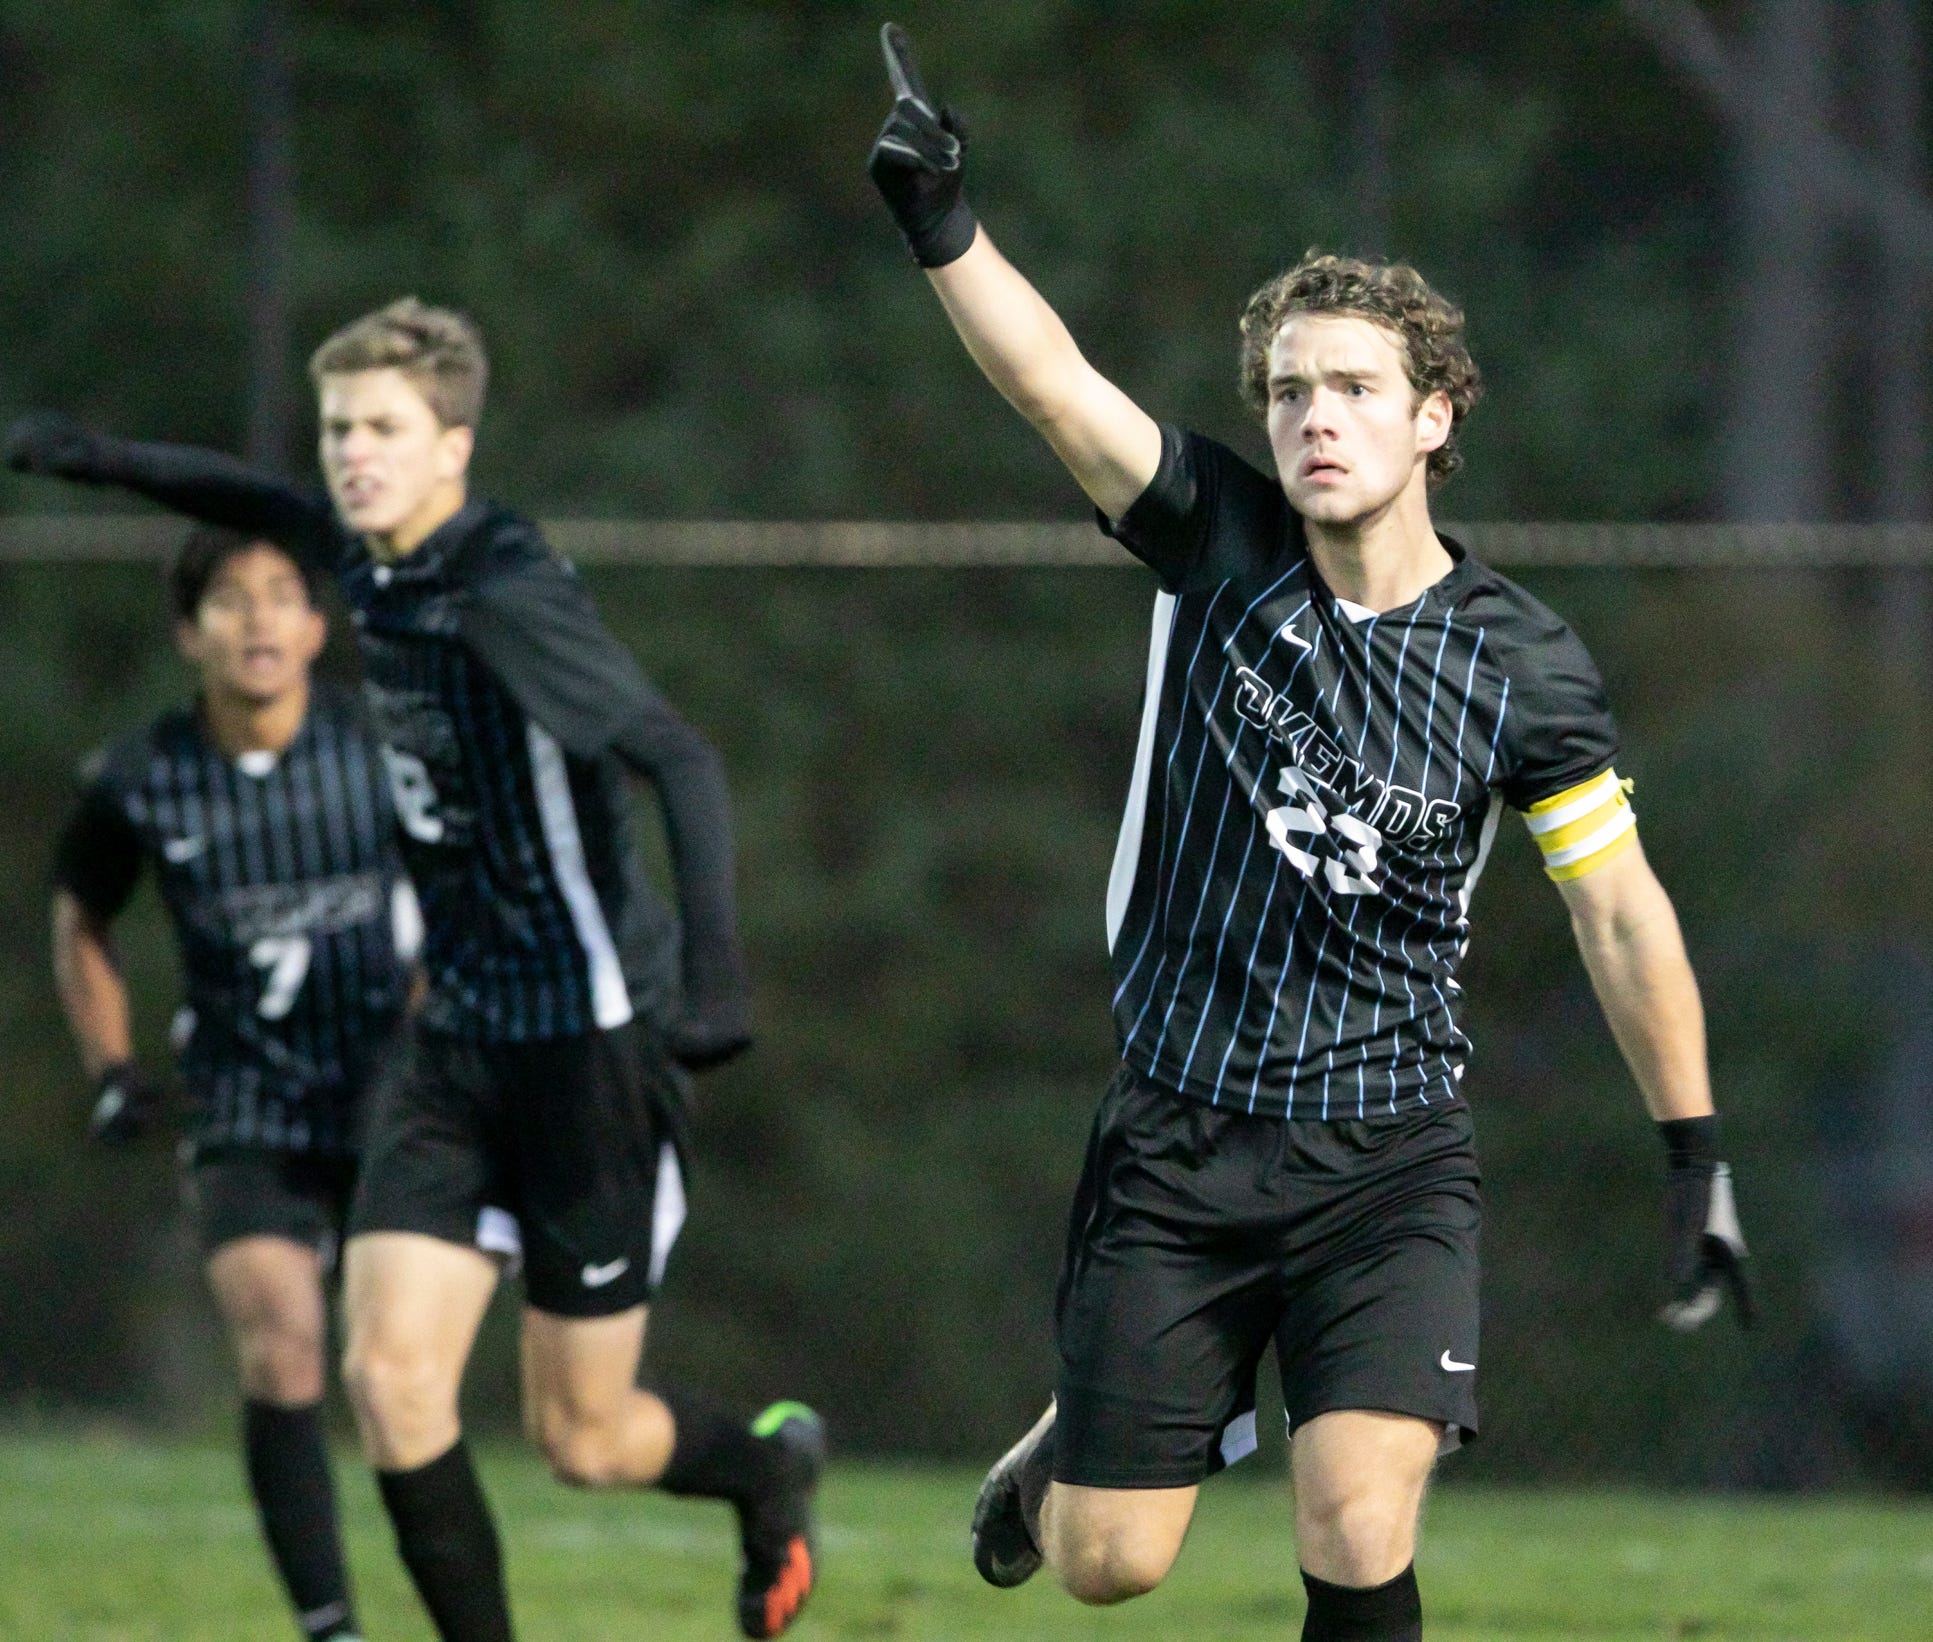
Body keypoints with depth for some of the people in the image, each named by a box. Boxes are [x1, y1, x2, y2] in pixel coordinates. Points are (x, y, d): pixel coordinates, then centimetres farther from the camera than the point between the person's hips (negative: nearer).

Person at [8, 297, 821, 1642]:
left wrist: (712, 961, -42)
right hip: (458, 1041, 7)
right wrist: (114, 461, 21)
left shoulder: (508, 595, -20)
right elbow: (277, 510, 29)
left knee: (581, 1438, 3)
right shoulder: (372, 563, 4)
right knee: (391, 1376, -8)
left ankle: (772, 1465, 35)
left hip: (591, 1040, -7)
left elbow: (679, 760, -29)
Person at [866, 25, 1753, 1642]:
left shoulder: (1522, 665, -5)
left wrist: (1695, 1155, 3)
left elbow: (1620, 914, 3)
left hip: (1387, 1165, -1)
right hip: (1176, 1144, 1)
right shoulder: (1220, 547, -4)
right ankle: (1071, 1444, 44)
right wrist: (941, 221, -33)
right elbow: (1052, 381, -18)